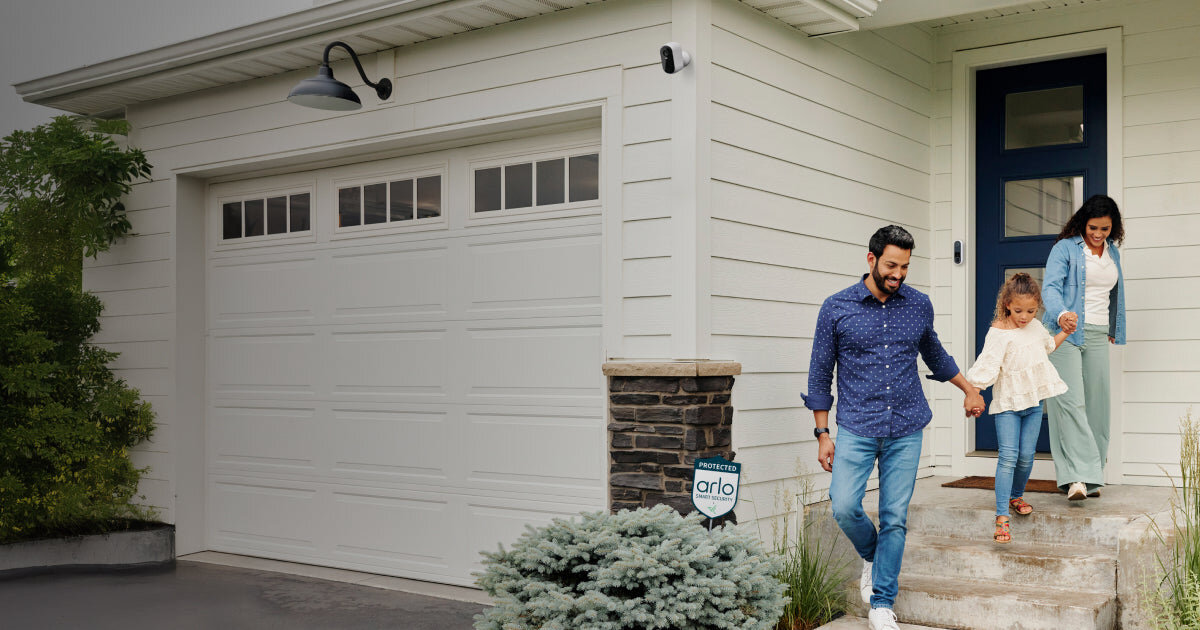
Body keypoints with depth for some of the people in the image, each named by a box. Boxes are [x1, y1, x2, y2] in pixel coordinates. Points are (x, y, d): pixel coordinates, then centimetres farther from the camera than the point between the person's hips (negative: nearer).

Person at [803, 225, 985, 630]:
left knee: (895, 518, 2)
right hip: (856, 429, -2)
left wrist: (969, 389, 32)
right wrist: (822, 434, 1)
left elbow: (934, 353, 25)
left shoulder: (919, 305, 5)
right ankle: (871, 557, 18)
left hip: (906, 431, 2)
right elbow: (820, 374, 3)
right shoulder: (836, 308, -2)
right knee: (844, 508, -14)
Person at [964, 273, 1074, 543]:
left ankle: (1017, 495, 33)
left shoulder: (1036, 326, 7)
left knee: (1026, 455, 6)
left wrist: (1064, 333, 17)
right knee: (1008, 456, -13)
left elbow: (1048, 345, 30)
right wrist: (973, 387, -33)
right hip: (1007, 401, -6)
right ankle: (1001, 517, -13)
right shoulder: (999, 332, -14)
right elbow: (988, 364, -22)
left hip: (1033, 401, 6)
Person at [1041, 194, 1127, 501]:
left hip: (1098, 336, 6)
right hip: (1065, 334, -6)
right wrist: (1061, 314, -35)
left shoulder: (1113, 253, 16)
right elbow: (1050, 287, -16)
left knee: (1096, 405, 4)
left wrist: (1115, 330, 25)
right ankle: (1077, 477, -21)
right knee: (1070, 401, -15)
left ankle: (1091, 478, 11)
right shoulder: (1065, 248, -3)